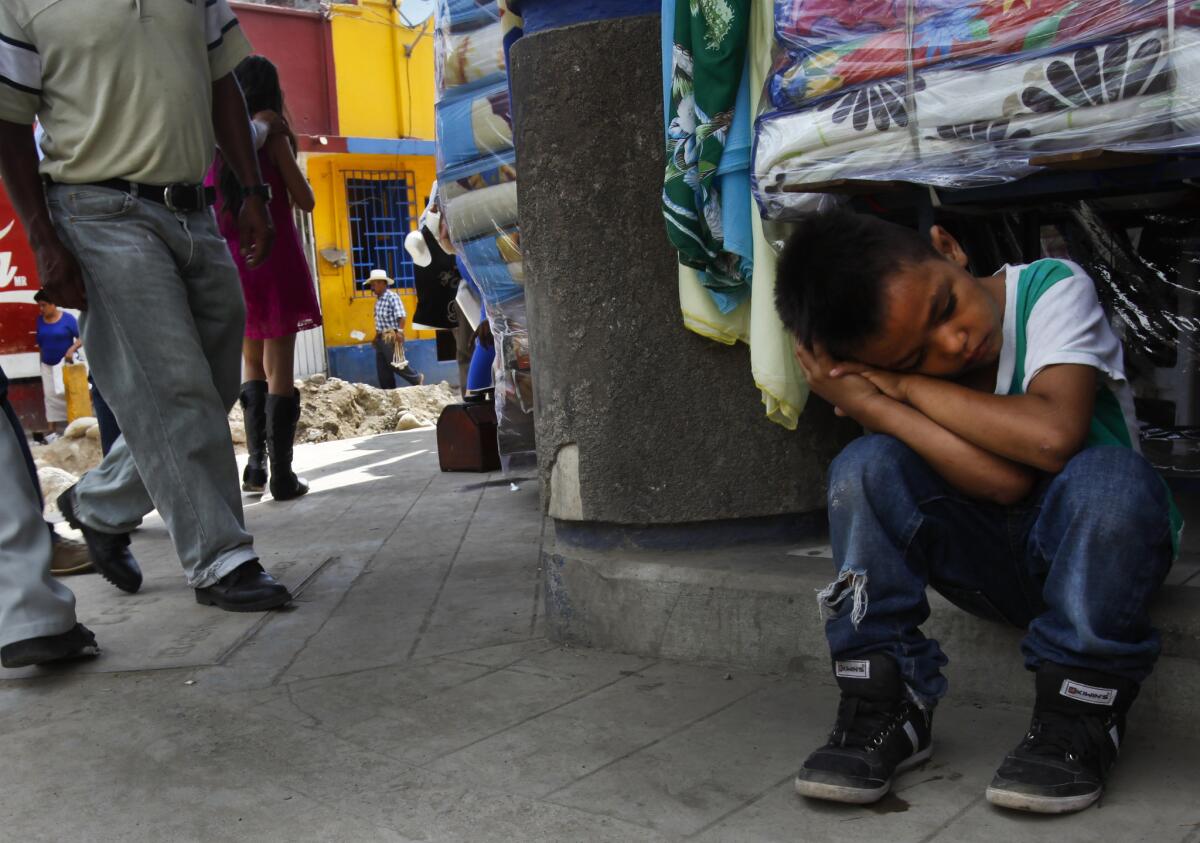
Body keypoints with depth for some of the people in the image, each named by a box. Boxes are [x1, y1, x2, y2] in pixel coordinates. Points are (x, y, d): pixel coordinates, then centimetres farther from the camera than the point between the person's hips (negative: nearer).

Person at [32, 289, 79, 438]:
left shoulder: (67, 318, -9)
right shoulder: (40, 320, 4)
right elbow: (40, 343, 10)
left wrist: (72, 349, -26)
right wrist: (41, 361, 11)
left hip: (65, 363, -4)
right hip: (47, 365, 4)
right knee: (50, 395, 1)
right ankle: (53, 428, 2)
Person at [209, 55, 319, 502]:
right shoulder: (271, 132, -5)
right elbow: (305, 201, -4)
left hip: (229, 259, 5)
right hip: (273, 256, -4)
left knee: (252, 364, 18)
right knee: (279, 368, -2)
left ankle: (255, 463, 12)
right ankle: (282, 475, -3)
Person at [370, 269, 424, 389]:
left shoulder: (392, 297, -13)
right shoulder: (378, 299, 13)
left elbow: (401, 316, -21)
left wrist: (400, 332, -29)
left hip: (391, 337, -9)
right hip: (381, 338, 9)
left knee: (395, 364, -4)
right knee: (382, 369, 9)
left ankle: (417, 380, 15)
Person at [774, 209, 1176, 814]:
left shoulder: (1052, 289, -17)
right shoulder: (900, 360, -10)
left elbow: (1053, 437, -35)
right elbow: (1005, 483, -25)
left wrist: (898, 386, -27)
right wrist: (866, 401, -32)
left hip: (1093, 552, -2)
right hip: (990, 565, 2)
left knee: (1105, 475, -36)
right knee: (865, 465, -22)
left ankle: (1078, 718, -18)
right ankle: (886, 708, -14)